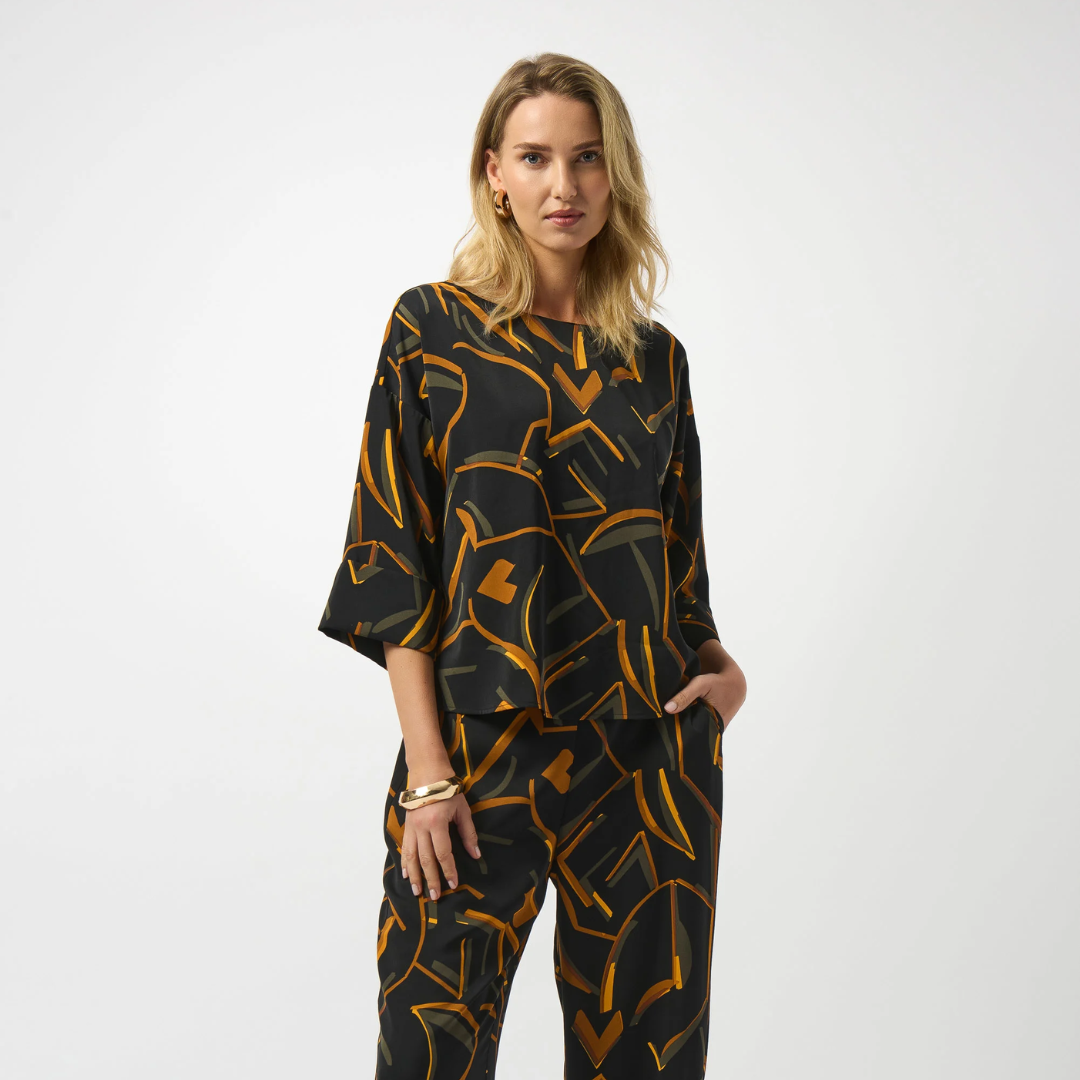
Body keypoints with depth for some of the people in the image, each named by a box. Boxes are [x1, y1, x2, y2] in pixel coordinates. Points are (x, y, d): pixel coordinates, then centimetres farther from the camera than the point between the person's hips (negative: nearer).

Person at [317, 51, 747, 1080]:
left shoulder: (655, 358, 11)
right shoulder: (433, 328, 1)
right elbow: (394, 556, -4)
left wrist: (719, 666, -3)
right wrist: (427, 770, -11)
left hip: (651, 753, 3)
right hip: (481, 736, -3)